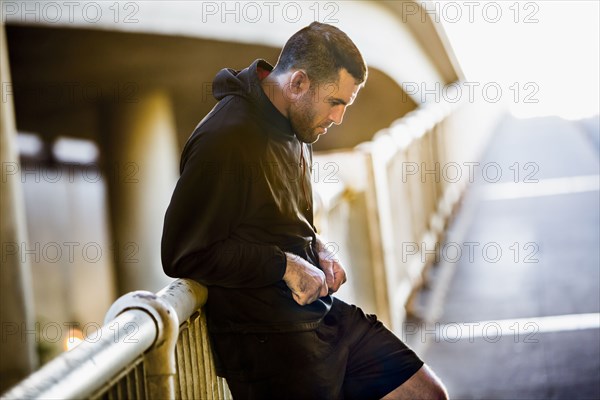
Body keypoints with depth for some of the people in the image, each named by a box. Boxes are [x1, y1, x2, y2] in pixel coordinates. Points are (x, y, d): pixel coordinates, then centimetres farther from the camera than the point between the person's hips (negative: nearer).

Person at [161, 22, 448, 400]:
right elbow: (183, 255, -20)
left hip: (322, 312, 9)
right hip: (264, 335, -9)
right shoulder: (225, 141, -19)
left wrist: (318, 250, 4)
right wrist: (285, 266, -17)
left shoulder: (298, 132, 10)